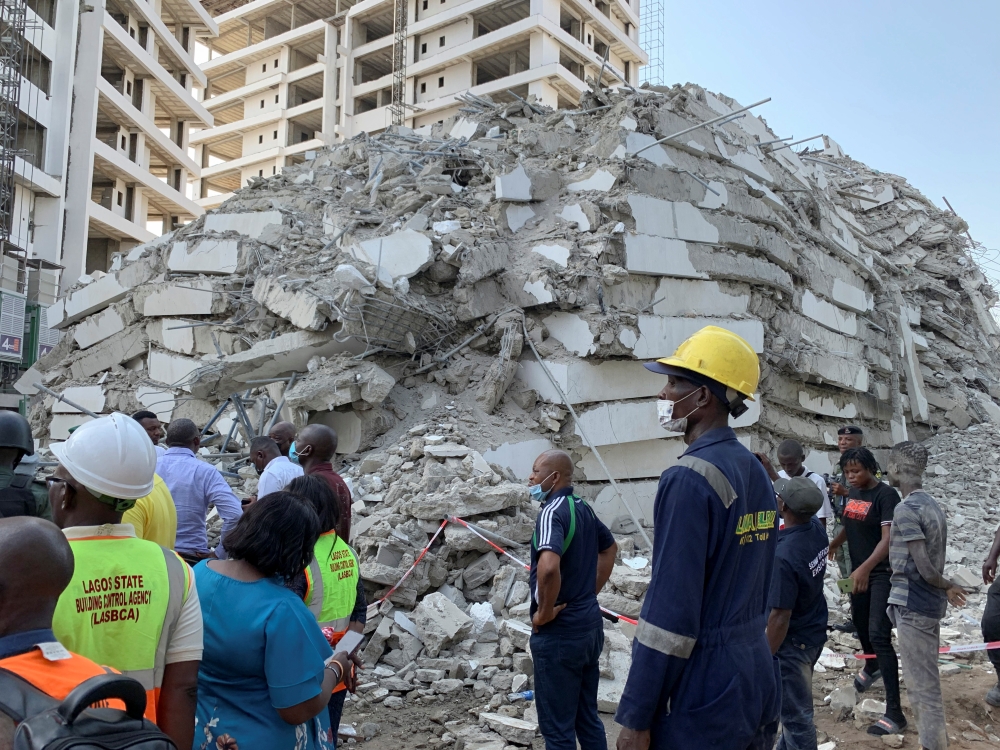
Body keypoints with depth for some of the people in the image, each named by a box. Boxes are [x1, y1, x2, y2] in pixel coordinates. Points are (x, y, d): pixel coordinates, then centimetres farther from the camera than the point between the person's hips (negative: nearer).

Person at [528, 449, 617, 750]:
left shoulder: (552, 511, -19)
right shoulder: (583, 508, 8)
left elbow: (548, 567, -37)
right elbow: (610, 548, 25)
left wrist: (544, 611, -21)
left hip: (559, 632, -9)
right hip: (590, 625, 9)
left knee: (557, 726, 3)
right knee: (588, 718, 18)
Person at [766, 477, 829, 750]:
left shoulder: (784, 556, -33)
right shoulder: (817, 528, -9)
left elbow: (780, 617, -28)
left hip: (793, 641, -9)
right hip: (815, 631, 9)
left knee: (796, 712, 8)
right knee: (793, 704, 27)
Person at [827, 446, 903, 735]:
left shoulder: (886, 494, -19)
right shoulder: (853, 492, 3)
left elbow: (888, 538, -28)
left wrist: (865, 568, -38)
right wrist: (833, 545, 23)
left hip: (883, 573, -8)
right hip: (859, 571, 8)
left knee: (879, 635, -14)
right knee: (859, 620, 23)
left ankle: (894, 712, -11)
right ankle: (871, 667, 53)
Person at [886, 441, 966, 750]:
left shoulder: (905, 509, -18)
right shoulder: (932, 504, 9)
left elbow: (925, 569, -18)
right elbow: (930, 567, 11)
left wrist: (946, 586, -4)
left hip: (912, 605, -9)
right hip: (931, 604, 9)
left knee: (923, 688, 0)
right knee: (927, 683, 20)